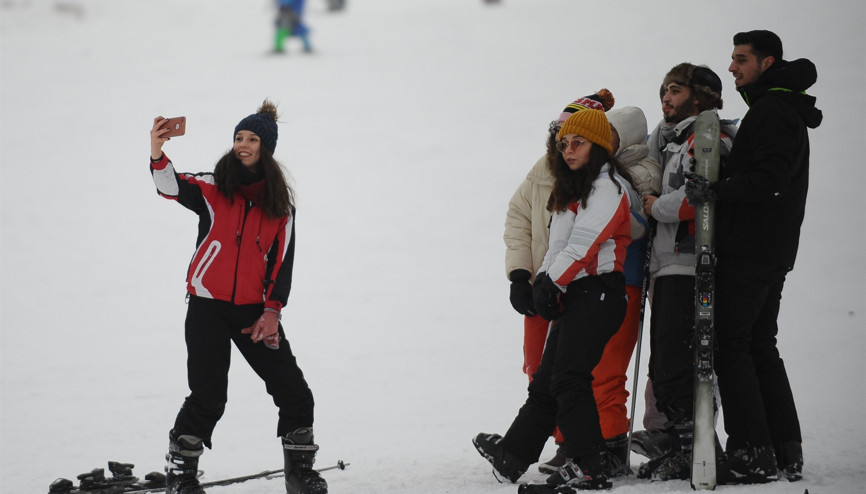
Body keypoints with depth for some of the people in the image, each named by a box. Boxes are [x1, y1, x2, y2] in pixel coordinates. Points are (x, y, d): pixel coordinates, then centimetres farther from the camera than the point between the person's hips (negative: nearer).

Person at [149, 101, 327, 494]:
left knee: (294, 393, 2)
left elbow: (283, 259, 6)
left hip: (254, 309, 3)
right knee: (208, 397, -9)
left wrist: (272, 310, -4)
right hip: (209, 305, -3)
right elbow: (173, 187, -18)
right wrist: (158, 155, -39)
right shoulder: (212, 189, -1)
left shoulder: (279, 202, 7)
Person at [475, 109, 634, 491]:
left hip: (598, 291, -9)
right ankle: (513, 455, 20)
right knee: (546, 379, 13)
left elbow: (583, 244, -17)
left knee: (569, 377, -15)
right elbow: (559, 246, 17)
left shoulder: (607, 187, -8)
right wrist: (543, 280, 1)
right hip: (573, 295, 9)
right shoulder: (571, 189, 21)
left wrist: (552, 281, -14)